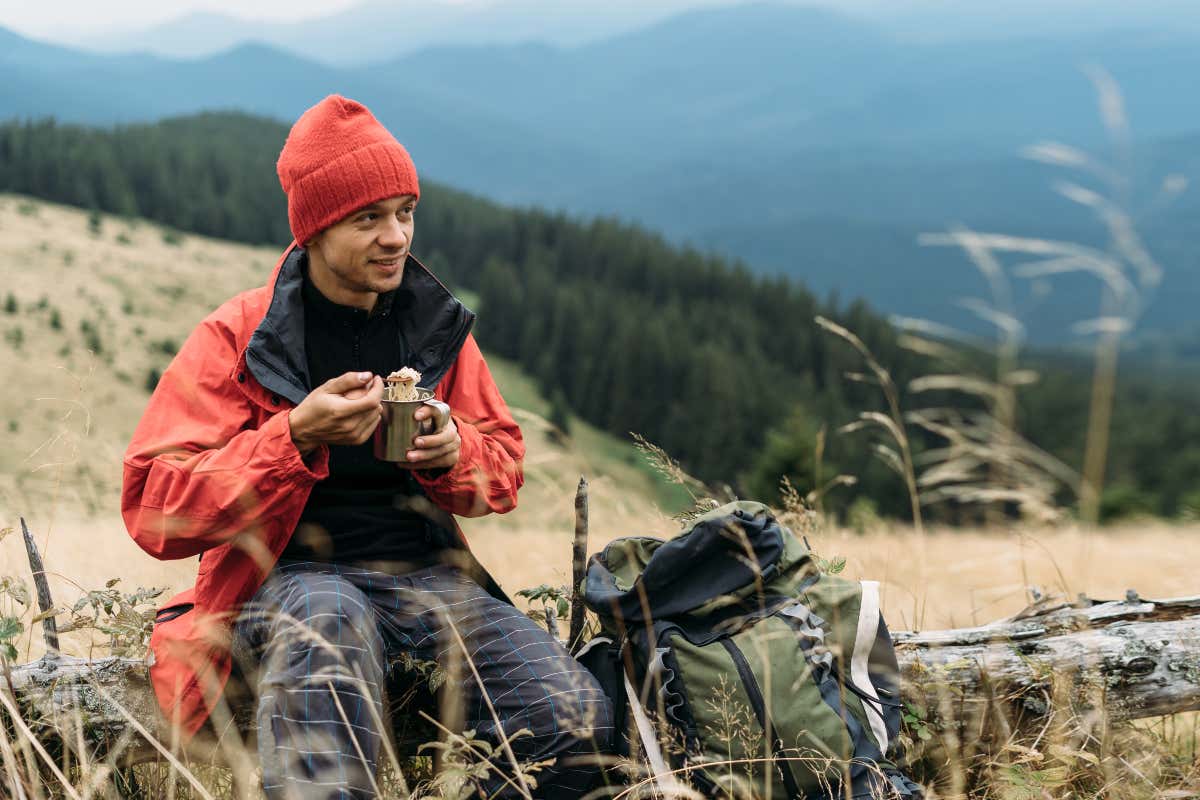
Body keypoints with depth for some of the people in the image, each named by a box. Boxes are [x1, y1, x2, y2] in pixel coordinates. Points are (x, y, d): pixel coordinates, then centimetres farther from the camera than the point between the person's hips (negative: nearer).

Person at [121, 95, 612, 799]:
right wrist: (296, 438, -17)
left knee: (579, 721, -22)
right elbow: (154, 507, -5)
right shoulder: (237, 338, 1)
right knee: (327, 614, -44)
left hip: (424, 575, 4)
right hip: (289, 577, -4)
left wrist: (454, 454, -5)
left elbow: (505, 465, 21)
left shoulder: (439, 326, 14)